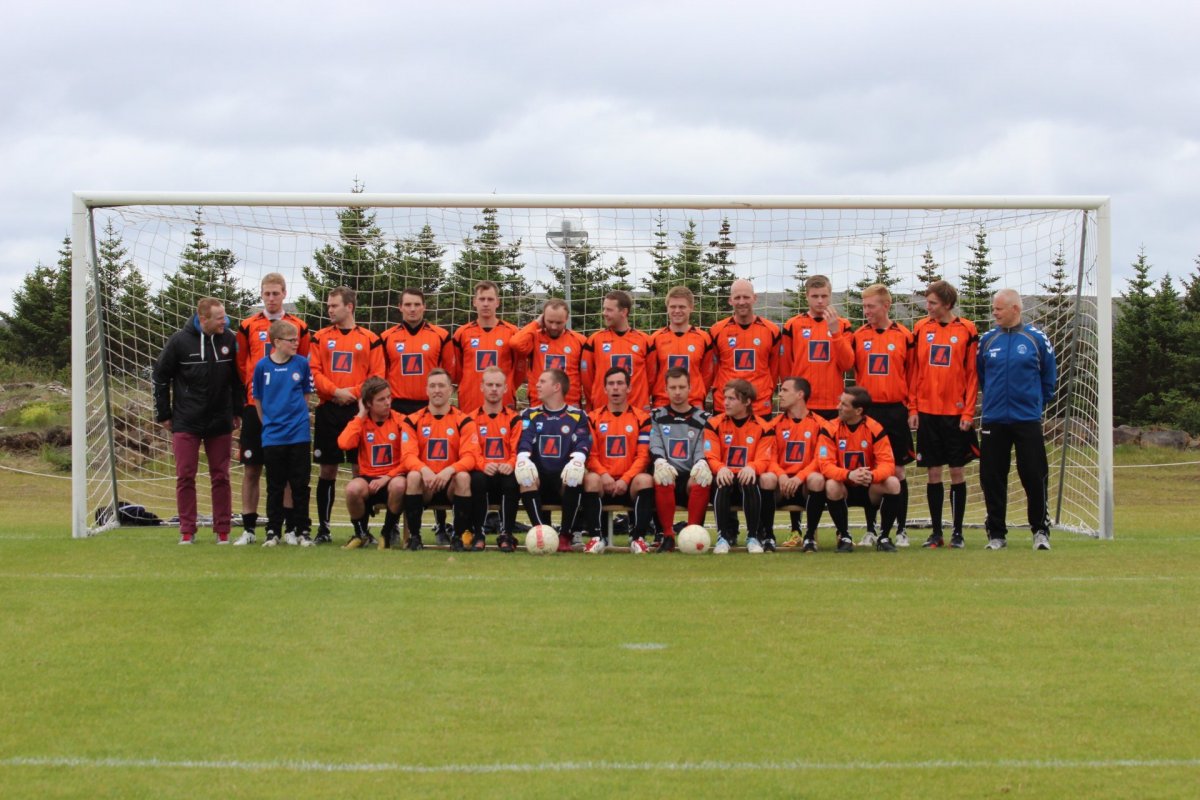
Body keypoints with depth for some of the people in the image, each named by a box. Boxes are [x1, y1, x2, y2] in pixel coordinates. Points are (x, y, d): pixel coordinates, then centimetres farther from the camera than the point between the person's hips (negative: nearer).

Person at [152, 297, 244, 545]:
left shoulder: (230, 340, -2)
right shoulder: (180, 340, -8)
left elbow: (238, 377, 8)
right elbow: (161, 376, 0)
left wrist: (238, 411, 6)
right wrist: (163, 414, 1)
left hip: (220, 422, 2)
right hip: (186, 422, -2)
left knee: (221, 477, 5)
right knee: (185, 476, 0)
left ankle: (222, 531, 12)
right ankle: (187, 531, 8)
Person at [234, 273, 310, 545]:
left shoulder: (299, 327, 6)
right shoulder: (247, 326, 5)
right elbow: (241, 365, 8)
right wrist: (252, 390, 0)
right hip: (255, 406, 0)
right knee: (251, 469, 2)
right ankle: (248, 528, 7)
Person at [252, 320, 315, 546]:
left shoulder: (302, 364, -1)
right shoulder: (262, 366, -3)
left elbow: (306, 394, 10)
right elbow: (258, 399, 7)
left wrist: (297, 418, 5)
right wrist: (268, 422, 7)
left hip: (299, 434, 0)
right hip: (272, 436, 0)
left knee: (300, 486, 4)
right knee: (275, 487, 7)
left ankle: (302, 530, 11)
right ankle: (273, 531, 13)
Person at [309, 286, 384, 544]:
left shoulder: (369, 339, 5)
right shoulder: (320, 337, 10)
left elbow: (377, 376, 0)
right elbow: (314, 371, 3)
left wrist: (354, 392, -12)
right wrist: (335, 392, -11)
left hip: (358, 410, -1)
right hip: (328, 410, 1)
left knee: (361, 468, -2)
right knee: (327, 469, 4)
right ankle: (323, 528, 10)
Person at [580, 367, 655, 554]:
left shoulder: (641, 418, 7)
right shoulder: (594, 419, 9)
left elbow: (643, 455, -1)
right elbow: (591, 455, 2)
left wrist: (625, 479, -15)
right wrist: (603, 475, -17)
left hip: (629, 484, 0)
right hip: (603, 483, 0)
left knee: (645, 480, -32)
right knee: (591, 479, -32)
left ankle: (638, 537, -25)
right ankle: (596, 537, -27)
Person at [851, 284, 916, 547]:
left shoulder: (904, 336, 1)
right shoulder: (858, 336, 5)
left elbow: (912, 375, 5)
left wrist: (912, 408, 0)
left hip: (895, 410, -1)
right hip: (866, 410, 1)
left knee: (897, 471, 3)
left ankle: (901, 530, 9)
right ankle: (870, 530, 10)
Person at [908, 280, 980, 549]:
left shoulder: (966, 331, -2)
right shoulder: (921, 329, 5)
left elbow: (972, 375, -2)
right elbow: (913, 371, 7)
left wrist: (968, 412, -7)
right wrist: (912, 408, 1)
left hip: (956, 413, -2)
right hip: (927, 413, 2)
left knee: (957, 471, 3)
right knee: (933, 472, 4)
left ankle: (957, 531, 10)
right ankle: (936, 532, 10)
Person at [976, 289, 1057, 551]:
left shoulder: (1036, 339, -1)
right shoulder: (987, 340, 4)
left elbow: (1049, 377, 8)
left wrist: (1037, 404, 10)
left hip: (1028, 420, -2)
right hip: (993, 421, 2)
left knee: (1035, 477, -3)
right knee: (992, 479, 3)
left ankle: (1041, 530, 11)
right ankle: (996, 533, 13)